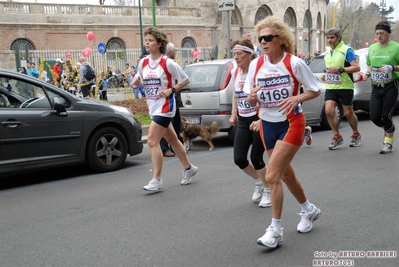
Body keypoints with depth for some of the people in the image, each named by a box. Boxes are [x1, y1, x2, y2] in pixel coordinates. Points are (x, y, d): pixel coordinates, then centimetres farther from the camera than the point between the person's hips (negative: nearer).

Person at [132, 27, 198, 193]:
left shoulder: (168, 63, -12)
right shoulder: (143, 63, 5)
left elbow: (185, 80, -5)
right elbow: (142, 83, 18)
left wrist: (171, 90, -16)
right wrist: (137, 82, -4)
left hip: (165, 107, -7)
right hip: (153, 107, 7)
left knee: (152, 141, -14)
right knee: (172, 140, 18)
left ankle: (157, 181, -7)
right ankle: (189, 168, 35)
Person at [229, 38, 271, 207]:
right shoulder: (235, 72, 4)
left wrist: (262, 120, -24)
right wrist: (234, 113, 11)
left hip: (259, 119, -6)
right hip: (243, 121, 6)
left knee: (256, 158, -3)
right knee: (239, 159, 2)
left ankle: (268, 190, 22)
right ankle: (258, 182, 31)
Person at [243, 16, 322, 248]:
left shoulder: (294, 63, -14)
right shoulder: (255, 65, -2)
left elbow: (316, 90, -6)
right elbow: (252, 100, 5)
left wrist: (297, 98, -24)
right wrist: (252, 96, -19)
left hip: (291, 123, -6)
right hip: (267, 124, 6)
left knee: (272, 175, -14)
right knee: (286, 174, 18)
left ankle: (276, 230, -2)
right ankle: (309, 210, 42)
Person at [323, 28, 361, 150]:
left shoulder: (346, 50, -9)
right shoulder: (327, 52, 13)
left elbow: (357, 67, -16)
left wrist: (340, 70, -23)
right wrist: (326, 75, 12)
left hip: (345, 87, -5)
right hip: (330, 87, 6)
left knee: (348, 113, 5)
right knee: (329, 111, -9)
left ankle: (356, 135, 29)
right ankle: (337, 137, 6)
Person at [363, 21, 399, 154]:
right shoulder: (372, 48, 9)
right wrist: (367, 74, 2)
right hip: (376, 87, 5)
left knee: (386, 115, -7)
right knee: (374, 116, 1)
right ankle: (388, 129, 33)